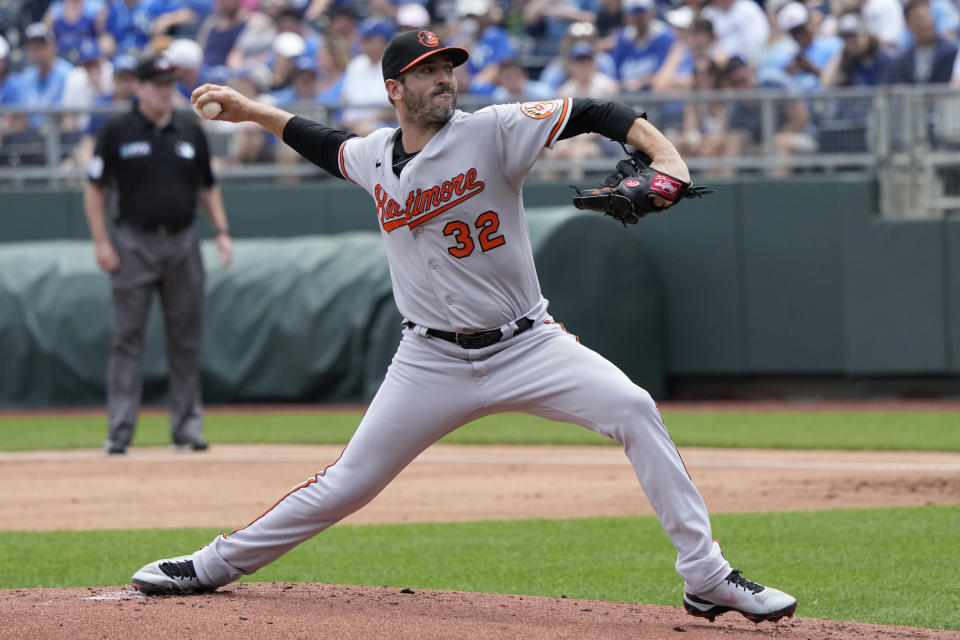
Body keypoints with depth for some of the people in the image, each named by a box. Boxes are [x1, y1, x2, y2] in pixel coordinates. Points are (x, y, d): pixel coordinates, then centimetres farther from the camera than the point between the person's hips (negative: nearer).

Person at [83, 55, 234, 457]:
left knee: (186, 340, 5)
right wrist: (101, 242, -8)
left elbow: (207, 186, 17)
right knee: (127, 338, -5)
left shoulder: (190, 131, 10)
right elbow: (95, 189, 1)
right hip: (134, 244, -3)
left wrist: (221, 231, 5)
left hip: (182, 243, 3)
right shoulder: (117, 132, -1)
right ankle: (119, 432, -5)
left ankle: (187, 427, 12)